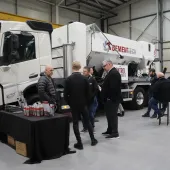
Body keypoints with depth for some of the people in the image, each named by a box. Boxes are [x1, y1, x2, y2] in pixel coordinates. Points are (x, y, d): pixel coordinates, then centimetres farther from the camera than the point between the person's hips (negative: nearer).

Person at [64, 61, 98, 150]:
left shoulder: (68, 79, -10)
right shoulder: (84, 78, -5)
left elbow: (66, 94, -9)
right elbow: (88, 92, -2)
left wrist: (69, 103, 6)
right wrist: (87, 103, 10)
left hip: (73, 105, -2)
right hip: (83, 104, 2)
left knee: (75, 123, 6)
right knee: (87, 121, 15)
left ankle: (79, 143, 8)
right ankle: (93, 139, 21)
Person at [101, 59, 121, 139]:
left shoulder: (114, 73, -18)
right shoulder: (111, 72, 16)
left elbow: (113, 87, -25)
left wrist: (109, 97, -23)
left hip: (112, 99, -11)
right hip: (109, 98, 11)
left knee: (112, 115, -3)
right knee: (109, 114, 18)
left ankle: (115, 132, 6)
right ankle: (110, 130, 30)